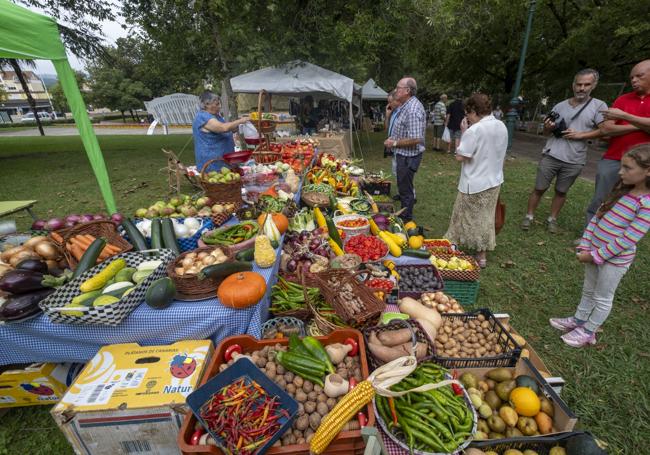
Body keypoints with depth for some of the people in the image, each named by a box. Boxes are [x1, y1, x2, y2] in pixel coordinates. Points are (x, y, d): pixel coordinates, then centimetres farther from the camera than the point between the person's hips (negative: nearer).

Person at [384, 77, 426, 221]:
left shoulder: (413, 109, -25)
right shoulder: (405, 105, 8)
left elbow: (415, 139, -30)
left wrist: (395, 143, -20)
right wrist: (393, 138, 9)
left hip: (408, 156, -11)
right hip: (403, 154, 11)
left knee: (405, 189, 3)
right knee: (404, 187, 22)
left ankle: (406, 221, 19)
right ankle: (404, 216, 39)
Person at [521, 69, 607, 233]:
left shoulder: (599, 105, 2)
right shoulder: (560, 106, 8)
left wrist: (579, 135, -12)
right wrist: (547, 127, -9)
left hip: (574, 161, -1)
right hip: (551, 156, 1)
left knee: (561, 192, 10)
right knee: (539, 189, 2)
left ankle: (552, 219, 21)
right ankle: (529, 217, 12)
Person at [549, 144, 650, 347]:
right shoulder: (622, 190, 0)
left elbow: (628, 240, -22)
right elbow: (597, 217, 2)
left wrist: (595, 255, -18)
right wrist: (585, 247, -3)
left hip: (614, 259, -6)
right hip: (593, 252, 7)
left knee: (602, 298, 14)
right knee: (588, 290, 23)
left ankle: (588, 332, 31)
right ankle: (579, 320, 42)